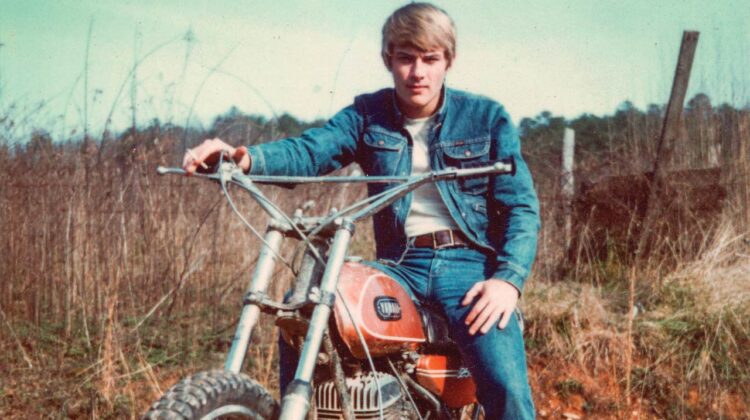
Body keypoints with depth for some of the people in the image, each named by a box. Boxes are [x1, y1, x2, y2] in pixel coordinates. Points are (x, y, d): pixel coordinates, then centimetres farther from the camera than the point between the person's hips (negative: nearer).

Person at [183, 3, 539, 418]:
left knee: (505, 385, -24)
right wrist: (243, 157, -31)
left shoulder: (487, 117, 4)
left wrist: (508, 278, -17)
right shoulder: (368, 115, 8)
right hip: (399, 263, 2)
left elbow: (521, 205, 0)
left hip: (469, 263, -2)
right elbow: (311, 150, -10)